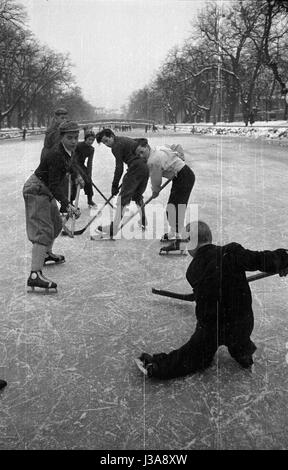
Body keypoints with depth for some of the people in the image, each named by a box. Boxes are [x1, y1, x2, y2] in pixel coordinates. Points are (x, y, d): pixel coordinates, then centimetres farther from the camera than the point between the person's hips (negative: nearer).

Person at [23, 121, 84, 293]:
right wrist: (67, 205, -37)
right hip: (36, 191, -10)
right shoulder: (56, 155, -26)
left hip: (46, 191, 10)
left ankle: (46, 254, 48)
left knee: (56, 223, 24)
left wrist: (77, 175, 39)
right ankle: (35, 275, -27)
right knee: (44, 231, -19)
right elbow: (54, 186, -30)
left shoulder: (68, 151, 4)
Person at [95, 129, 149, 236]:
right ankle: (143, 223, 29)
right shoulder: (125, 139, 21)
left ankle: (114, 228, -7)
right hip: (146, 167, 9)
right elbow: (144, 141, 31)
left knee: (123, 198, -6)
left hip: (136, 169, -9)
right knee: (137, 195, 23)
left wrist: (115, 185, -6)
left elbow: (119, 168, -10)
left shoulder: (117, 146, -5)